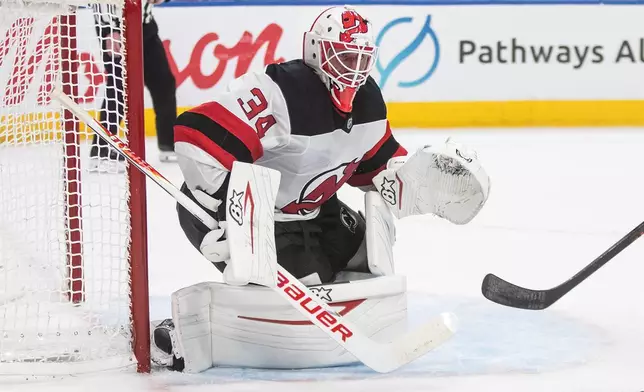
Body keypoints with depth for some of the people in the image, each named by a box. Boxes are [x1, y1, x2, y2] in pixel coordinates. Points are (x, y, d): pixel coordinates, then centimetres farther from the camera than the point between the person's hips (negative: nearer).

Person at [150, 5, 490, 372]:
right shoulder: (281, 93, -28)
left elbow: (379, 165, 14)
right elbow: (198, 137, -35)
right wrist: (227, 216, -37)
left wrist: (429, 175, -6)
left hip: (305, 210, 10)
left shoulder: (367, 101, -1)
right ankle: (188, 327, -21)